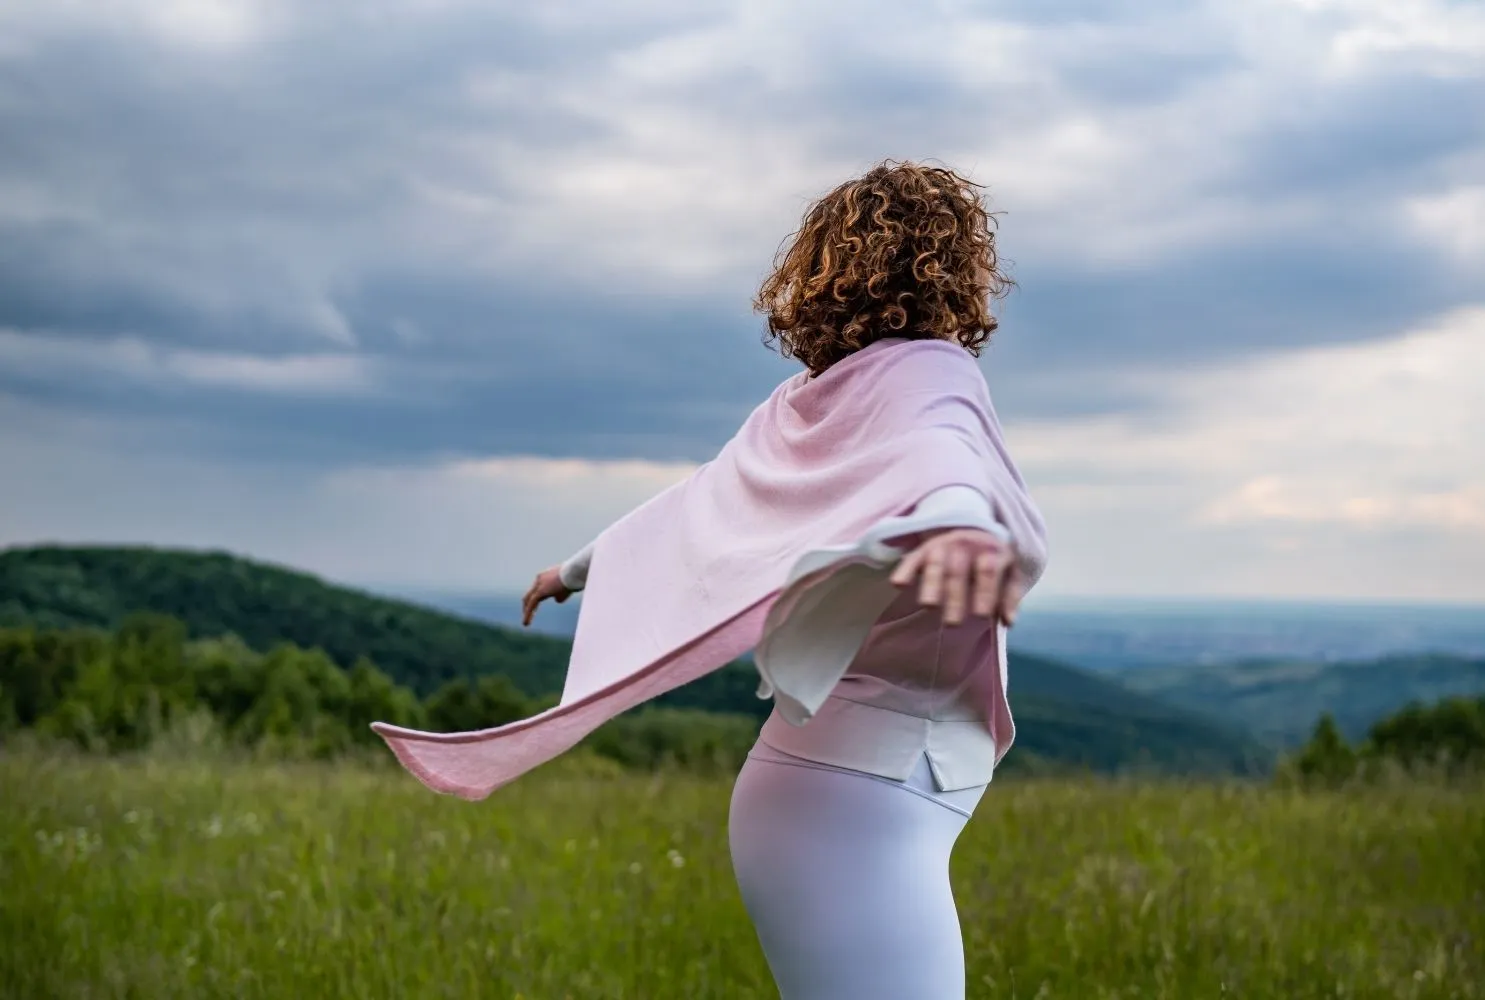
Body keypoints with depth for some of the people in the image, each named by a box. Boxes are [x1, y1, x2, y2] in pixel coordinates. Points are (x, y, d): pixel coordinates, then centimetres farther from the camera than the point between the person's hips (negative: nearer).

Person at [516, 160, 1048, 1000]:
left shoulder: (810, 403, 12)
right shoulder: (924, 372, -9)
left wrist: (583, 567, 46)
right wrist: (964, 524, -57)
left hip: (828, 791, 9)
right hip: (859, 807, -9)